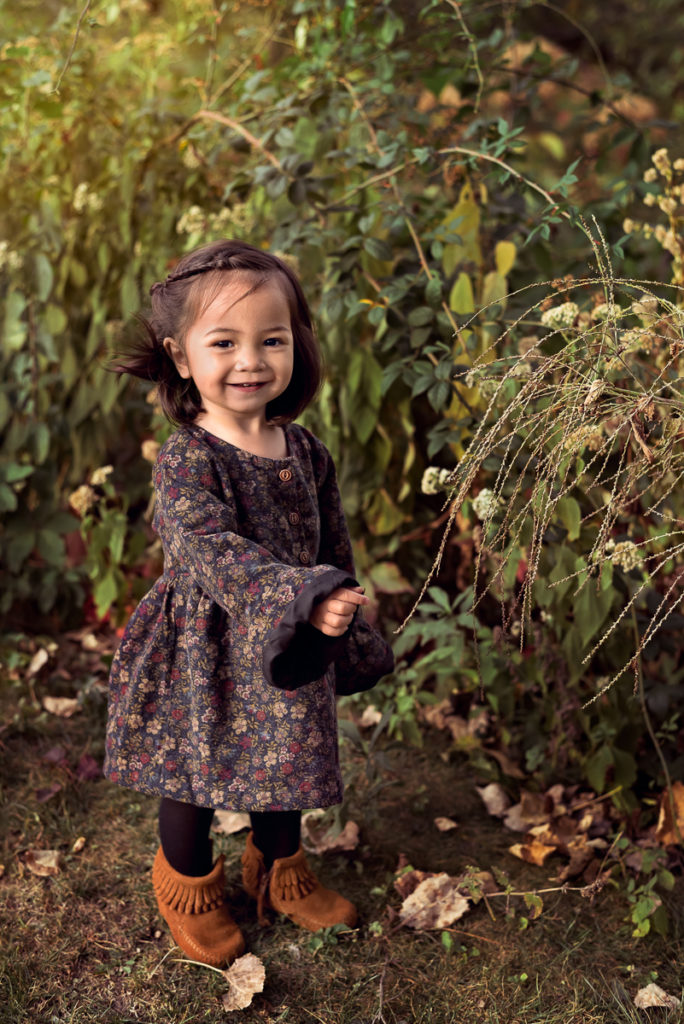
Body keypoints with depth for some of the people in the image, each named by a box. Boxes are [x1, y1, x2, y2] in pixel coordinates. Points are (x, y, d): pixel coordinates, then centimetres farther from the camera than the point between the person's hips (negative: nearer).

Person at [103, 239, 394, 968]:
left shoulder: (305, 451, -3)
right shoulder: (186, 461, -22)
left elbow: (335, 547, 7)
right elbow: (214, 554, -33)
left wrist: (345, 627, 13)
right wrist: (306, 600, -43)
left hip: (295, 650, 5)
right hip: (207, 654, -5)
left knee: (287, 764, 22)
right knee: (195, 777, 14)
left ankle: (280, 870, 48)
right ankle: (187, 886, 41)